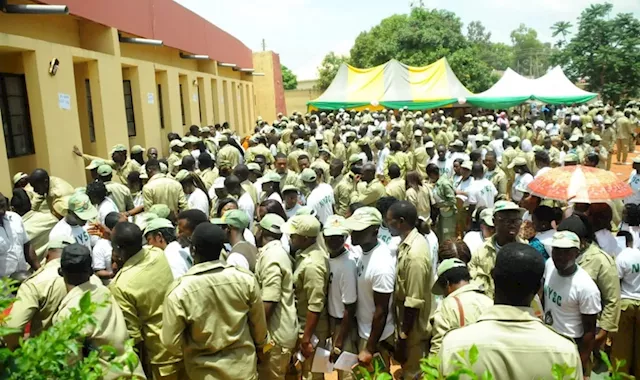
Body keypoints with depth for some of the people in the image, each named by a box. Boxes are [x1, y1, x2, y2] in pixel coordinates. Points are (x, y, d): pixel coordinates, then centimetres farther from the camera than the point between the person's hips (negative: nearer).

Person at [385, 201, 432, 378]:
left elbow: (413, 303, -26)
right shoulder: (410, 242, 0)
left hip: (413, 330, -9)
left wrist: (403, 338, -19)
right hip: (407, 323, 9)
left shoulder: (415, 255, -29)